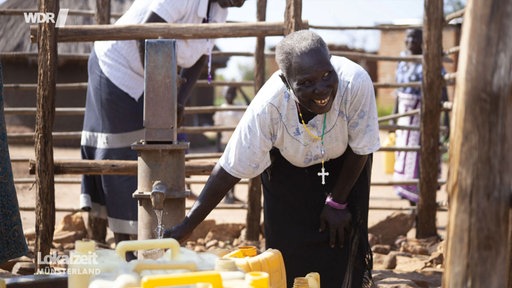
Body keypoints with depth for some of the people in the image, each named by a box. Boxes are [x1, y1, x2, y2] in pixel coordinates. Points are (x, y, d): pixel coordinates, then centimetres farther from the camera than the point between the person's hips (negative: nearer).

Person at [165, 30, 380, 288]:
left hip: (344, 165, 0)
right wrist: (187, 225, -27)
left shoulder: (356, 82, -40)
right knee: (288, 258, -4)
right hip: (288, 167, 0)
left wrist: (337, 202, -11)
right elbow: (230, 169, -27)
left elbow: (361, 150, -21)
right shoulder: (267, 106, -38)